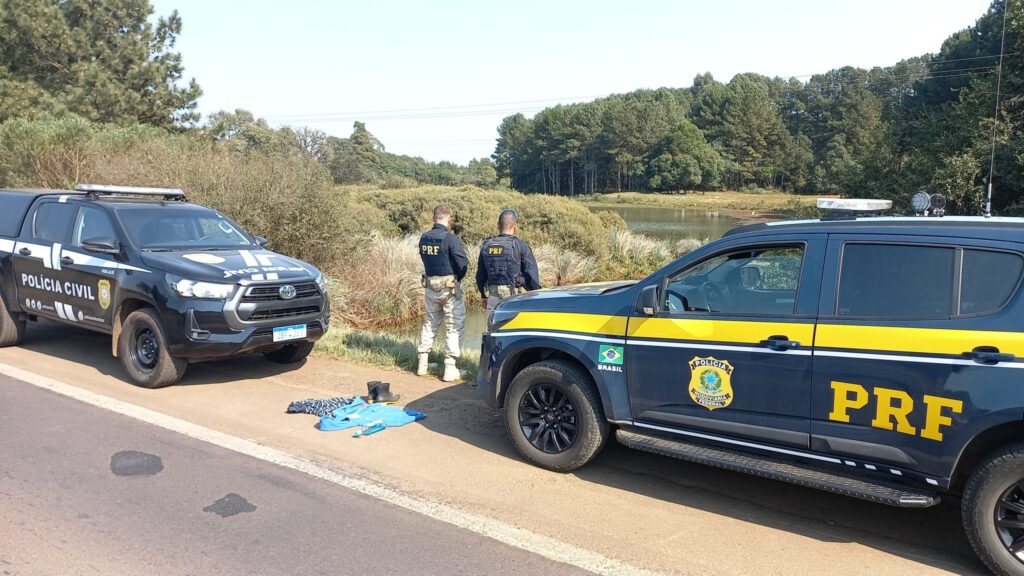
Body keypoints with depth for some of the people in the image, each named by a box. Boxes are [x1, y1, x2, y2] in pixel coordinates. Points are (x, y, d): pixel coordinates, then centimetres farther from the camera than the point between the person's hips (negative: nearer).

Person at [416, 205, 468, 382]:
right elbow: (463, 264, -16)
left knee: (430, 324, 19)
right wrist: (457, 279, 2)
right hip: (449, 288, -6)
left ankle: (422, 363, 24)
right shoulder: (450, 238, -18)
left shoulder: (424, 238, 1)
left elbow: (426, 260, 8)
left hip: (430, 286, 6)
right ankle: (450, 368, 3)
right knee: (454, 327, 4)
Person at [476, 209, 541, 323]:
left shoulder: (486, 246, 7)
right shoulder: (520, 246, -8)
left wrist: (483, 295, 25)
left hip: (492, 294, 4)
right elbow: (532, 274, -7)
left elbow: (480, 275, 14)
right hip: (513, 295, -4)